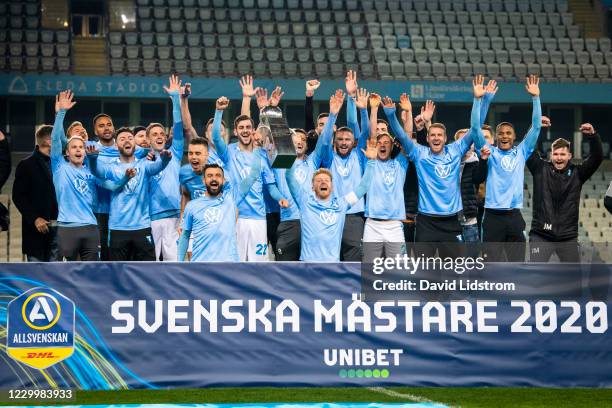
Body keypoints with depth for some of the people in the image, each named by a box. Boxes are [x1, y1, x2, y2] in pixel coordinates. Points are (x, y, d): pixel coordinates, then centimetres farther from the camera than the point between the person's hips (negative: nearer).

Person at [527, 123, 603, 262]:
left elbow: (597, 157, -5)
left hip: (568, 237, 2)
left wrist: (592, 136, -20)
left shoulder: (577, 173, 4)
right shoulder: (541, 169, 2)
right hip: (541, 236, -2)